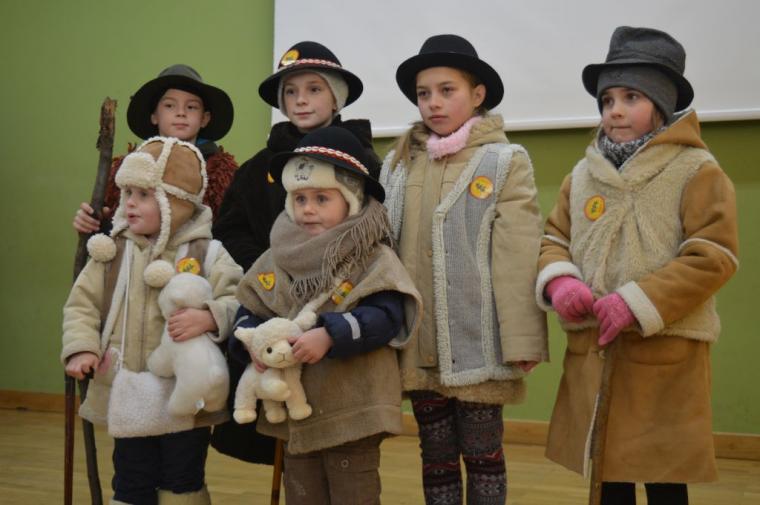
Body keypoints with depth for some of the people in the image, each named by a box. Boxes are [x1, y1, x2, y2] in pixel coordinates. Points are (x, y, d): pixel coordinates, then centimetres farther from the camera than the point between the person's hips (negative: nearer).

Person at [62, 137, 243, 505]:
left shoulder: (207, 254, -7)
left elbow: (238, 301, -12)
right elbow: (82, 304, 5)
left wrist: (207, 318, -30)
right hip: (128, 396, 3)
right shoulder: (111, 252, 2)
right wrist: (81, 348, -9)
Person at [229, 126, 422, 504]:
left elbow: (385, 317, -19)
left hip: (352, 410, -5)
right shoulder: (276, 261, 6)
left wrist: (330, 336, -30)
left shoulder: (373, 260, -9)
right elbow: (248, 313, 7)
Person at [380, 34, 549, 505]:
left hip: (477, 342, -4)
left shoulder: (505, 162, -5)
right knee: (436, 453, 14)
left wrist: (522, 340, -13)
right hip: (420, 342, 4)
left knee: (481, 452, 7)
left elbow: (518, 257, -10)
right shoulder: (399, 164, 8)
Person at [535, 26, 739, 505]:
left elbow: (714, 256, -13)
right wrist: (559, 282, -10)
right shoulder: (582, 175, 10)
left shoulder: (698, 171, -6)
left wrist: (636, 303, -20)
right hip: (592, 352, 5)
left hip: (666, 353, -4)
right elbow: (554, 240, 13)